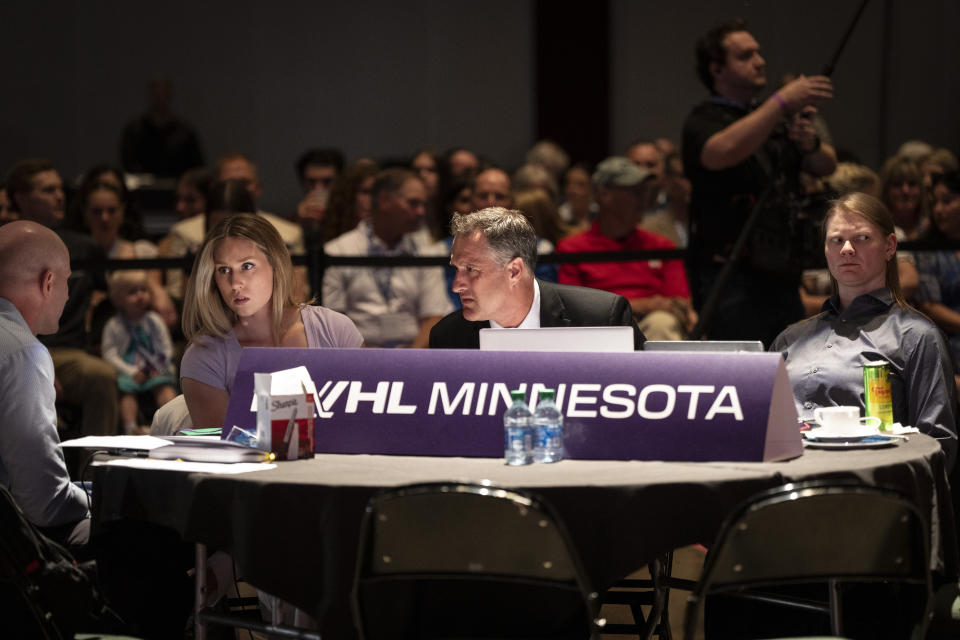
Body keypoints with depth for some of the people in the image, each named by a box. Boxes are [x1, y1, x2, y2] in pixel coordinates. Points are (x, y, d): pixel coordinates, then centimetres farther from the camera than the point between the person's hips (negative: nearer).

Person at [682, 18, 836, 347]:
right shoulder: (703, 121, -5)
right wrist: (782, 101, -33)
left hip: (781, 277, 8)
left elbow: (826, 166, 10)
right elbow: (724, 151, -29)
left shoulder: (777, 120, 18)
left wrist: (810, 145, -14)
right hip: (733, 281, -8)